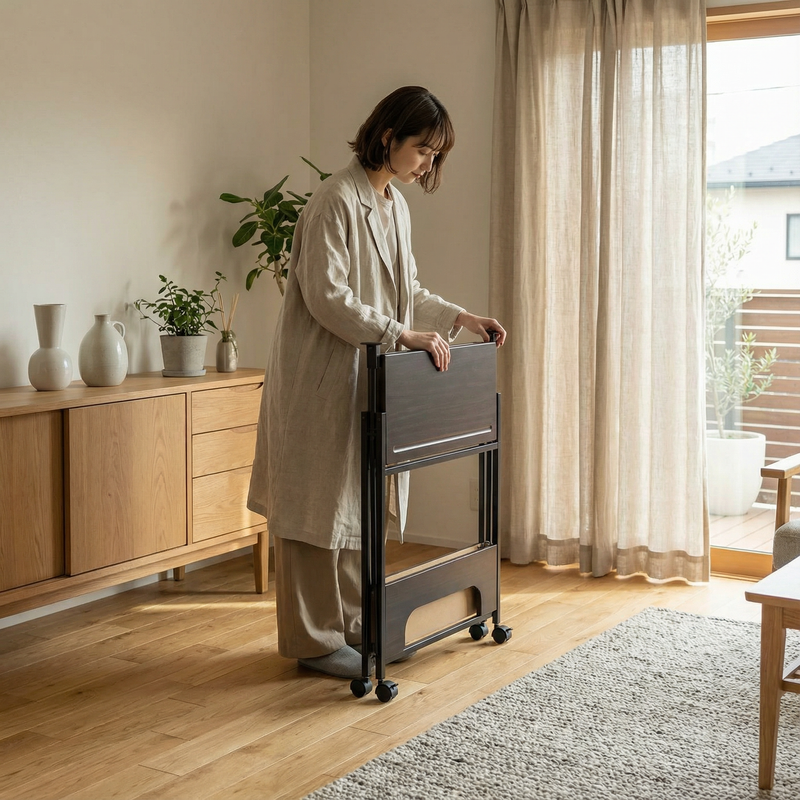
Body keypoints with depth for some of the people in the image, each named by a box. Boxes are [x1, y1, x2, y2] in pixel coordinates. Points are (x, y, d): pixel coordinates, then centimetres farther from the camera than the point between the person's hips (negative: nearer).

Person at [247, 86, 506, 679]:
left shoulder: (395, 206, 13)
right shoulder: (338, 199, -16)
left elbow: (406, 291, 21)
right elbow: (326, 296, -23)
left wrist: (458, 317, 8)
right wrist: (401, 335, -26)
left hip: (369, 379, 9)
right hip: (322, 376, -9)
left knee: (362, 501, 13)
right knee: (319, 503, -1)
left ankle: (352, 623, 25)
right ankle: (313, 639, 9)